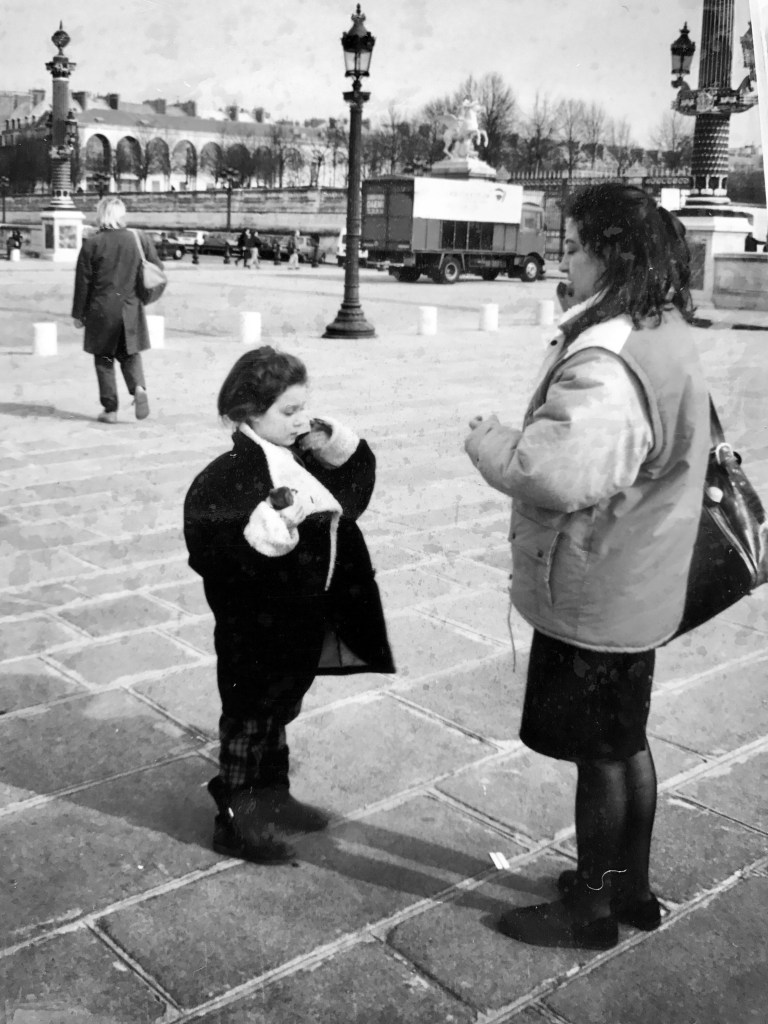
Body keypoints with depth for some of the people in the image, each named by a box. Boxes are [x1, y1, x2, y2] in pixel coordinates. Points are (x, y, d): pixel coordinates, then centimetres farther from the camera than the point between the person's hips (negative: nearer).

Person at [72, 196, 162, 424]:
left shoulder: (92, 243, -8)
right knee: (130, 354, 17)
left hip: (102, 309, -2)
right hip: (131, 309, 2)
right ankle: (139, 387, -11)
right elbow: (158, 270, 5)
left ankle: (110, 410, 8)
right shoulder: (140, 239, -1)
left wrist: (78, 313, 3)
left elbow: (83, 281, -5)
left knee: (104, 359, 9)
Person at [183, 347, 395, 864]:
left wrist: (336, 444, 0)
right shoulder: (232, 473, -23)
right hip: (257, 625, -8)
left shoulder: (302, 457, 4)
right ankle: (236, 821, 23)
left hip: (302, 620, 8)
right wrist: (272, 516, -42)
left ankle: (273, 798, 40)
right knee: (249, 717, 7)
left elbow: (351, 494, 17)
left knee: (278, 711, 23)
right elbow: (206, 535, -33)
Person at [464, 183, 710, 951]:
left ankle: (591, 908, 27)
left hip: (592, 597, -10)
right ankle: (631, 886, 39)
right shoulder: (665, 335, 6)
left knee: (599, 754, 7)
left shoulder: (609, 362, -26)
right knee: (626, 742, 22)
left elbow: (562, 474, -38)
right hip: (635, 586, 10)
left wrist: (487, 441, -21)